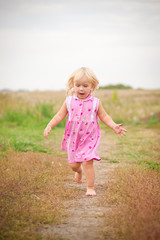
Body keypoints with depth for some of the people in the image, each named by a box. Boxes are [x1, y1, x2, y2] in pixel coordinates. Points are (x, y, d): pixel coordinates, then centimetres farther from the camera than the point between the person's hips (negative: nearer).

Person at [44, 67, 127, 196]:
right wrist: (49, 126, -8)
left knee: (87, 162, -12)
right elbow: (60, 116, 3)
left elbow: (104, 117, 3)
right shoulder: (69, 101, -2)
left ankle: (90, 188, 2)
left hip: (89, 138, -2)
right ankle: (79, 171, 47)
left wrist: (114, 126, -10)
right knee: (73, 164, 10)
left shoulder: (95, 103, -5)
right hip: (73, 138, 2)